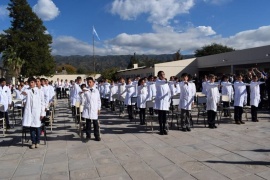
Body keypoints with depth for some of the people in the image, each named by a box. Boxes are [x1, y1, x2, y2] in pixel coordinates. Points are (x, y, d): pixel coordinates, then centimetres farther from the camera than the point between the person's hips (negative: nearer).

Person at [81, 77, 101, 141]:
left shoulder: (96, 91, 5)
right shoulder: (85, 90, 2)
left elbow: (99, 100, 8)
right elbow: (83, 100, -4)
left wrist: (99, 108, 4)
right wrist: (82, 93, -19)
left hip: (94, 110, 0)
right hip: (87, 109, 0)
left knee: (96, 123, 5)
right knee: (88, 123, 7)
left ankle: (97, 136, 16)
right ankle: (88, 136, 18)